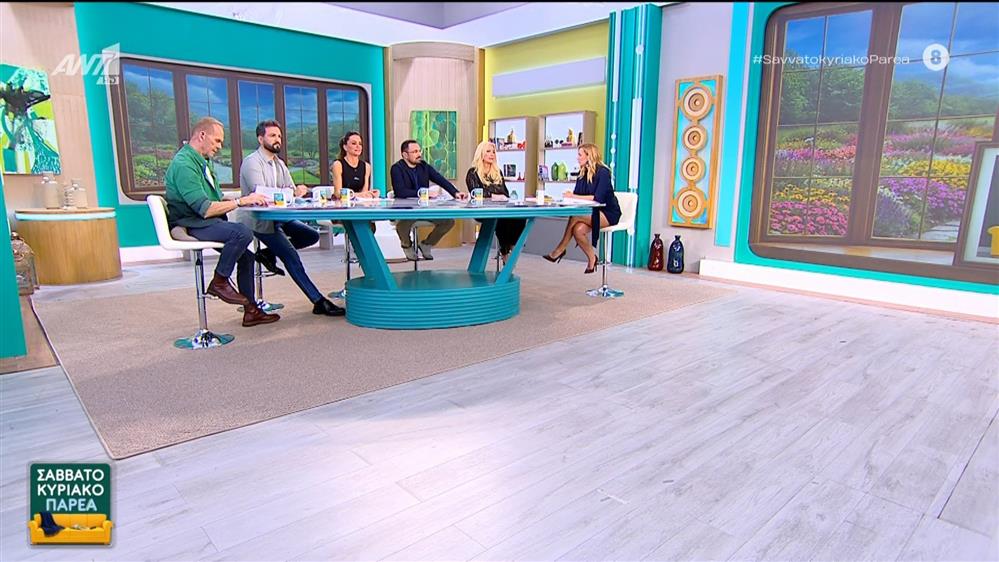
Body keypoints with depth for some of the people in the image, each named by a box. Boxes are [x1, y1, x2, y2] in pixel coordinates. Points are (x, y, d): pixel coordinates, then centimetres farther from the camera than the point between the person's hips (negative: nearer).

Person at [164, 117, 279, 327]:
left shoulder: (203, 162, 14)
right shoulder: (183, 164, -17)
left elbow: (216, 199, 19)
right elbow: (205, 209, -24)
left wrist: (246, 199, 3)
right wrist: (242, 201, -21)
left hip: (206, 223, 10)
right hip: (190, 226, -10)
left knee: (246, 256, 7)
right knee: (242, 232, -29)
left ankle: (251, 311, 13)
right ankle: (219, 282, -10)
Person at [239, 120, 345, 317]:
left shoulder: (279, 163, 15)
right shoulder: (252, 162, -10)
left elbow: (292, 191, 6)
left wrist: (299, 191, -19)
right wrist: (293, 193, -30)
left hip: (279, 216, 8)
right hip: (259, 220, -8)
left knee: (312, 235, 0)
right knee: (291, 257, -17)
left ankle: (269, 253, 9)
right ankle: (319, 302, -16)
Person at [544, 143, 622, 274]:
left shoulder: (603, 172, -13)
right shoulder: (583, 173, 10)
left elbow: (598, 198, -22)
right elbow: (576, 194, 7)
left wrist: (574, 196, -23)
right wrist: (569, 195, -16)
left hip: (608, 214, -6)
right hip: (592, 213, 6)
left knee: (575, 216, -29)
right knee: (578, 230, -26)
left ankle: (561, 249, -15)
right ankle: (592, 258, -6)